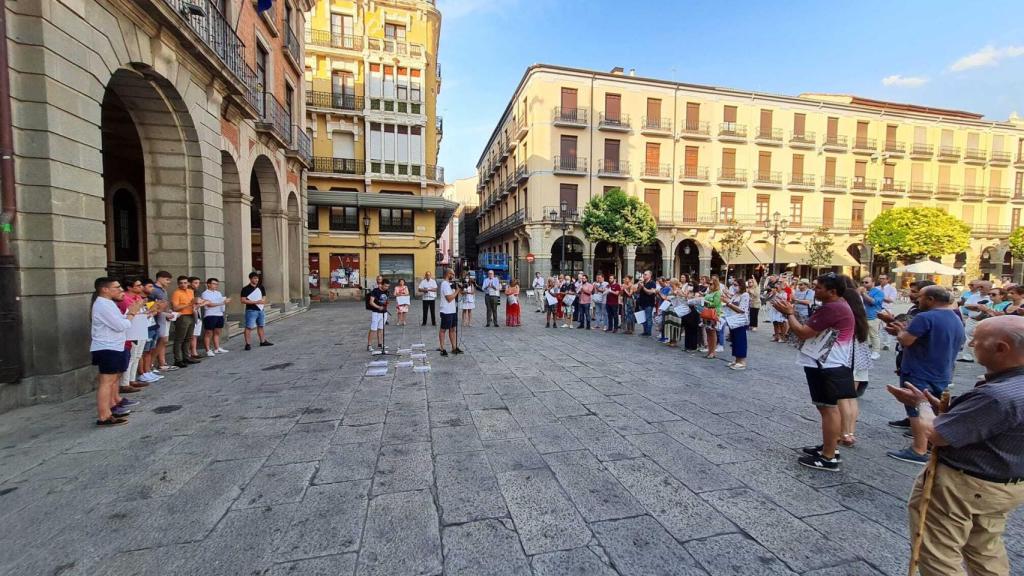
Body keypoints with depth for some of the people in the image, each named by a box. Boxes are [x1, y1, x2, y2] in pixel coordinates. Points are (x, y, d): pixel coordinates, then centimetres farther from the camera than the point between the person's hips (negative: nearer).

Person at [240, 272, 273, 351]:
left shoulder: (261, 288, 11)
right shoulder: (246, 289, -6)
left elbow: (264, 298, 16)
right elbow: (243, 300, -13)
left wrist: (262, 301, -7)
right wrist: (255, 302, -18)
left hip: (260, 310, 6)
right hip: (251, 311, -6)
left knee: (260, 326, 16)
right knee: (249, 327, -7)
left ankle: (263, 341, 26)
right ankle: (247, 344, -4)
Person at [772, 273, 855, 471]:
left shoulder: (832, 308, -23)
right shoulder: (836, 306, 13)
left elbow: (803, 333, -21)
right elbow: (811, 330, 16)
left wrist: (789, 314, -10)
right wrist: (791, 313, 7)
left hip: (827, 367, -11)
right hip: (828, 365, 11)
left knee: (828, 408, -3)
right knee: (828, 407, 19)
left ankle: (828, 458, 6)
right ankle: (829, 447, 32)